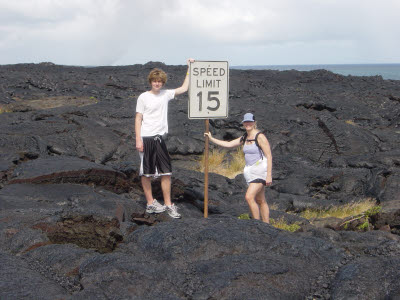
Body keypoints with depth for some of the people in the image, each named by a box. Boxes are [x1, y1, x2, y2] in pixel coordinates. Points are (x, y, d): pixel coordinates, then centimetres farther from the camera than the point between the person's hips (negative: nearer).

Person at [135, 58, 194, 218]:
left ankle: (168, 205, 7)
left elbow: (184, 88, 16)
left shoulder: (165, 94, 9)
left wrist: (189, 69, 13)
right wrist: (138, 139, -11)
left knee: (166, 172, 1)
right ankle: (150, 203, 14)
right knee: (146, 173, 4)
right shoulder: (143, 97, -3)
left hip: (159, 139, 4)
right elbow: (138, 119, -4)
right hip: (146, 138, -4)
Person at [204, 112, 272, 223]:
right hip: (251, 171, 9)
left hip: (260, 171, -9)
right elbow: (228, 144, 16)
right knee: (260, 201, 11)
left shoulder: (260, 137, -12)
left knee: (249, 197, -19)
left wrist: (269, 175, -19)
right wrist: (211, 139, 13)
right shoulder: (244, 138, 12)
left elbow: (269, 156, -15)